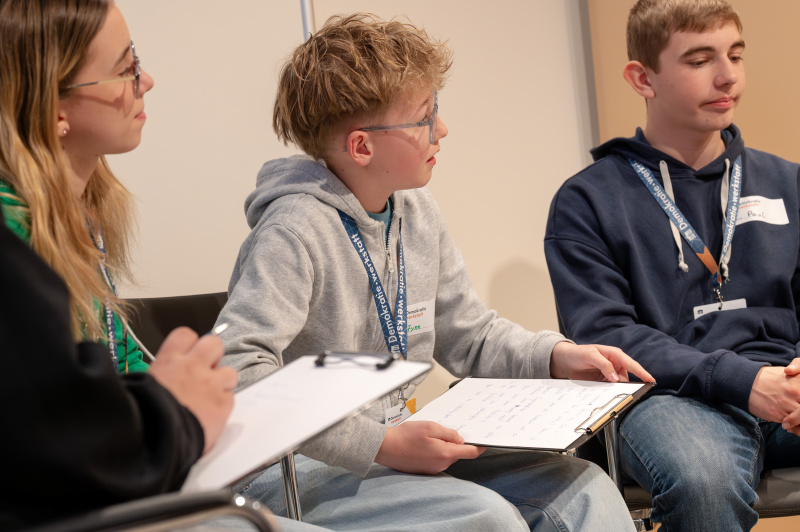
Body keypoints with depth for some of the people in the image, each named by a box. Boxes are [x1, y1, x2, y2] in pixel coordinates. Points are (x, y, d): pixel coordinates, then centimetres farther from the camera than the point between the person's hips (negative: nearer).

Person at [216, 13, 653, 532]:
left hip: (398, 447, 8)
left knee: (582, 488, -7)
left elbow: (470, 335, 19)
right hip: (302, 471, -8)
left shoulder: (417, 212, 7)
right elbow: (236, 372, -30)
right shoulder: (296, 230, -20)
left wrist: (556, 355, 0)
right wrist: (380, 444, -30)